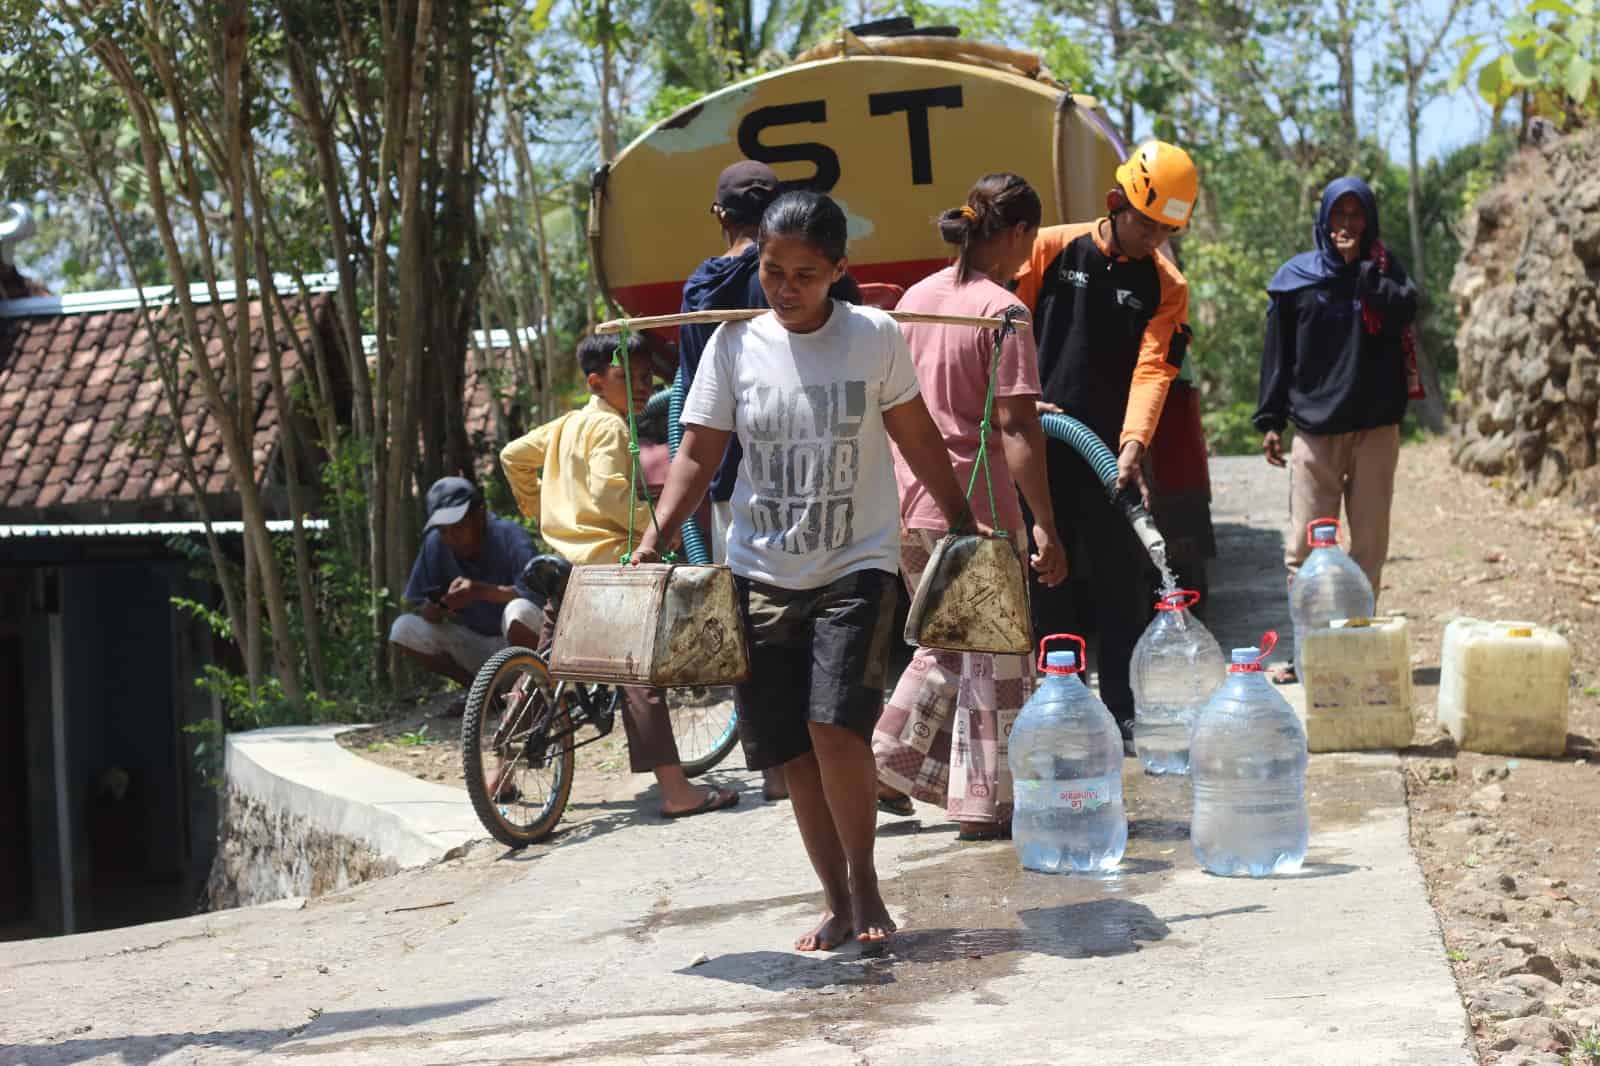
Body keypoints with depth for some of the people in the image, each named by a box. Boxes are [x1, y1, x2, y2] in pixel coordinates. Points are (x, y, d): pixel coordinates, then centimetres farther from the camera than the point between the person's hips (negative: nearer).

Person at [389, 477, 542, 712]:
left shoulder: (510, 537, -18)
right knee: (403, 629, -13)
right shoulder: (435, 543, -7)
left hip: (517, 642, -5)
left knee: (520, 611, -37)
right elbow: (423, 610, -3)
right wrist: (432, 609, -28)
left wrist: (482, 591, -44)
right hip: (474, 643, 5)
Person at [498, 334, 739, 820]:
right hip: (607, 560, -9)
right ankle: (676, 791, -14)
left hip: (564, 560, 9)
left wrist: (535, 507, 32)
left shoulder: (567, 423, 16)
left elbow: (513, 455, 24)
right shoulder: (610, 426, -11)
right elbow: (608, 492, -23)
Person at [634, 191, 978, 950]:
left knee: (835, 725, -19)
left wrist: (965, 525, 9)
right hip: (761, 574, 3)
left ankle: (863, 879, 2)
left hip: (855, 567, -2)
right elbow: (699, 454, 2)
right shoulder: (735, 344, 0)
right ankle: (836, 901, 20)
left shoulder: (874, 337, -4)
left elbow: (917, 440, 7)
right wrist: (653, 540, -10)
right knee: (792, 752, 4)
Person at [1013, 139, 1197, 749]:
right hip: (1039, 451, -1)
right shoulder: (1051, 250, 2)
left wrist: (1133, 445, -21)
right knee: (1045, 585, 5)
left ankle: (1124, 715, 9)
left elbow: (1153, 369, -7)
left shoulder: (1165, 286, 5)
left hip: (1113, 456, 1)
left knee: (1123, 589, 2)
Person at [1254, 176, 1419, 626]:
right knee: (1304, 547, -5)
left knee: (1369, 544, 1)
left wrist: (1357, 265, -10)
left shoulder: (1385, 269, 9)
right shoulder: (1296, 276, 6)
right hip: (1314, 429, -1)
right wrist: (1270, 421, 2)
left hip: (1375, 427, 1)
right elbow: (1277, 354, 6)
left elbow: (1404, 310, -14)